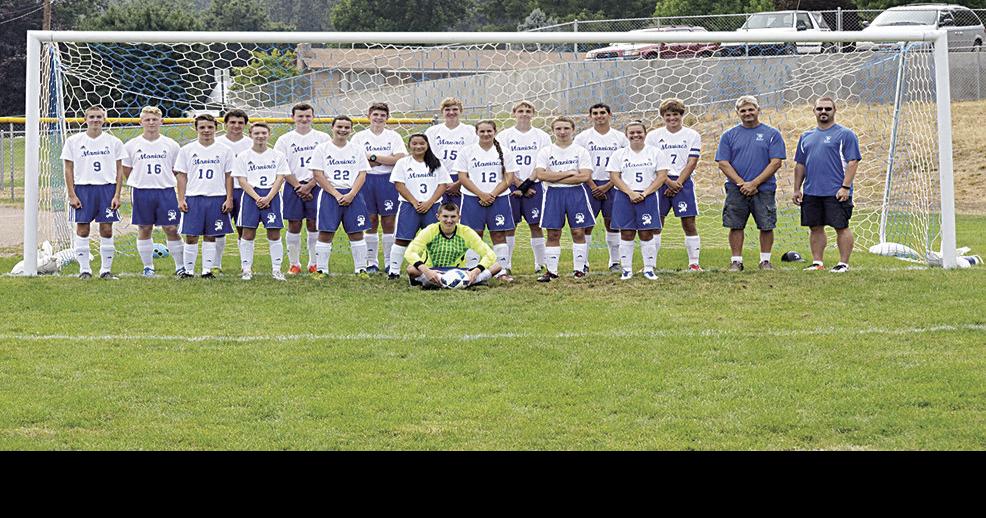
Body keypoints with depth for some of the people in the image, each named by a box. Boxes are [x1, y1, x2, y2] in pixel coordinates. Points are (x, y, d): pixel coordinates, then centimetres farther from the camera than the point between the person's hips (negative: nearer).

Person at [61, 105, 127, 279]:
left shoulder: (113, 142, 6)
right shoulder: (73, 141, 4)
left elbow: (119, 171, 7)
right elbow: (69, 170, 4)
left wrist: (117, 195, -2)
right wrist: (72, 195, -4)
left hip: (107, 188, 1)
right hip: (82, 188, -1)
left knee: (107, 230, 0)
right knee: (82, 230, -1)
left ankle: (106, 269, 7)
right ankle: (84, 269, 7)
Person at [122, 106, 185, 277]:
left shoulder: (171, 145, 4)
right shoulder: (131, 145, 3)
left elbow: (177, 171, 11)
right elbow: (126, 170, 10)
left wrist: (163, 181, 6)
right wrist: (139, 182, 5)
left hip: (166, 191, 0)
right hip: (141, 192, 1)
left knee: (172, 229, -3)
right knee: (144, 230, 5)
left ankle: (180, 266, 6)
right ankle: (148, 267, 14)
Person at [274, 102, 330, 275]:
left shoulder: (323, 138, 6)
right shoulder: (285, 140, 6)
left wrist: (309, 186, -9)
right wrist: (298, 187, -9)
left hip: (315, 187, 0)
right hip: (293, 187, 0)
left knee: (314, 225, 1)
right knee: (294, 225, 1)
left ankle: (314, 264, 9)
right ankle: (294, 264, 7)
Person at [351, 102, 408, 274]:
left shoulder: (394, 136, 7)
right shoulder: (359, 137, 6)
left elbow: (400, 159, -7)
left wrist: (373, 157, -10)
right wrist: (387, 159, -8)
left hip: (388, 181, 0)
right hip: (367, 180, 0)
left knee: (388, 222, 0)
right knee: (371, 222, 2)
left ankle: (389, 262, 7)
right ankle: (371, 262, 9)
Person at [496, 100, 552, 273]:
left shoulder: (542, 136, 6)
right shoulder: (505, 136, 4)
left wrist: (527, 184, -8)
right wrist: (519, 184, -11)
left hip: (534, 186, 0)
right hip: (511, 186, 0)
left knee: (536, 225, -1)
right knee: (509, 226, 1)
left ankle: (540, 264, 4)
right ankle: (506, 265, 6)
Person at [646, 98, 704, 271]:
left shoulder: (692, 135, 6)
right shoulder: (653, 136, 6)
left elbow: (691, 163, -1)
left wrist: (677, 184, -11)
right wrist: (669, 182, -12)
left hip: (683, 182, 0)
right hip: (661, 183, 0)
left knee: (689, 223, -3)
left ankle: (694, 263, 2)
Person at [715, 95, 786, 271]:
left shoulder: (772, 134, 2)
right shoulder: (729, 135, 7)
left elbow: (776, 163, -5)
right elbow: (723, 163, 2)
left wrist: (754, 183, -13)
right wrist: (742, 184, -11)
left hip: (764, 189, -1)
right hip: (736, 189, 1)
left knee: (766, 226, 2)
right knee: (736, 226, 3)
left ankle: (765, 261, 13)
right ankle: (736, 261, 11)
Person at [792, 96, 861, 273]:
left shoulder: (845, 134, -3)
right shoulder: (806, 137, 16)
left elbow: (852, 162, -8)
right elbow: (800, 165, 19)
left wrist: (845, 187, -16)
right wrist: (797, 189, 12)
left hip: (836, 193, -6)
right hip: (811, 192, 6)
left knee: (841, 227, -3)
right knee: (816, 228, 9)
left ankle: (843, 263, 2)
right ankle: (817, 263, 15)